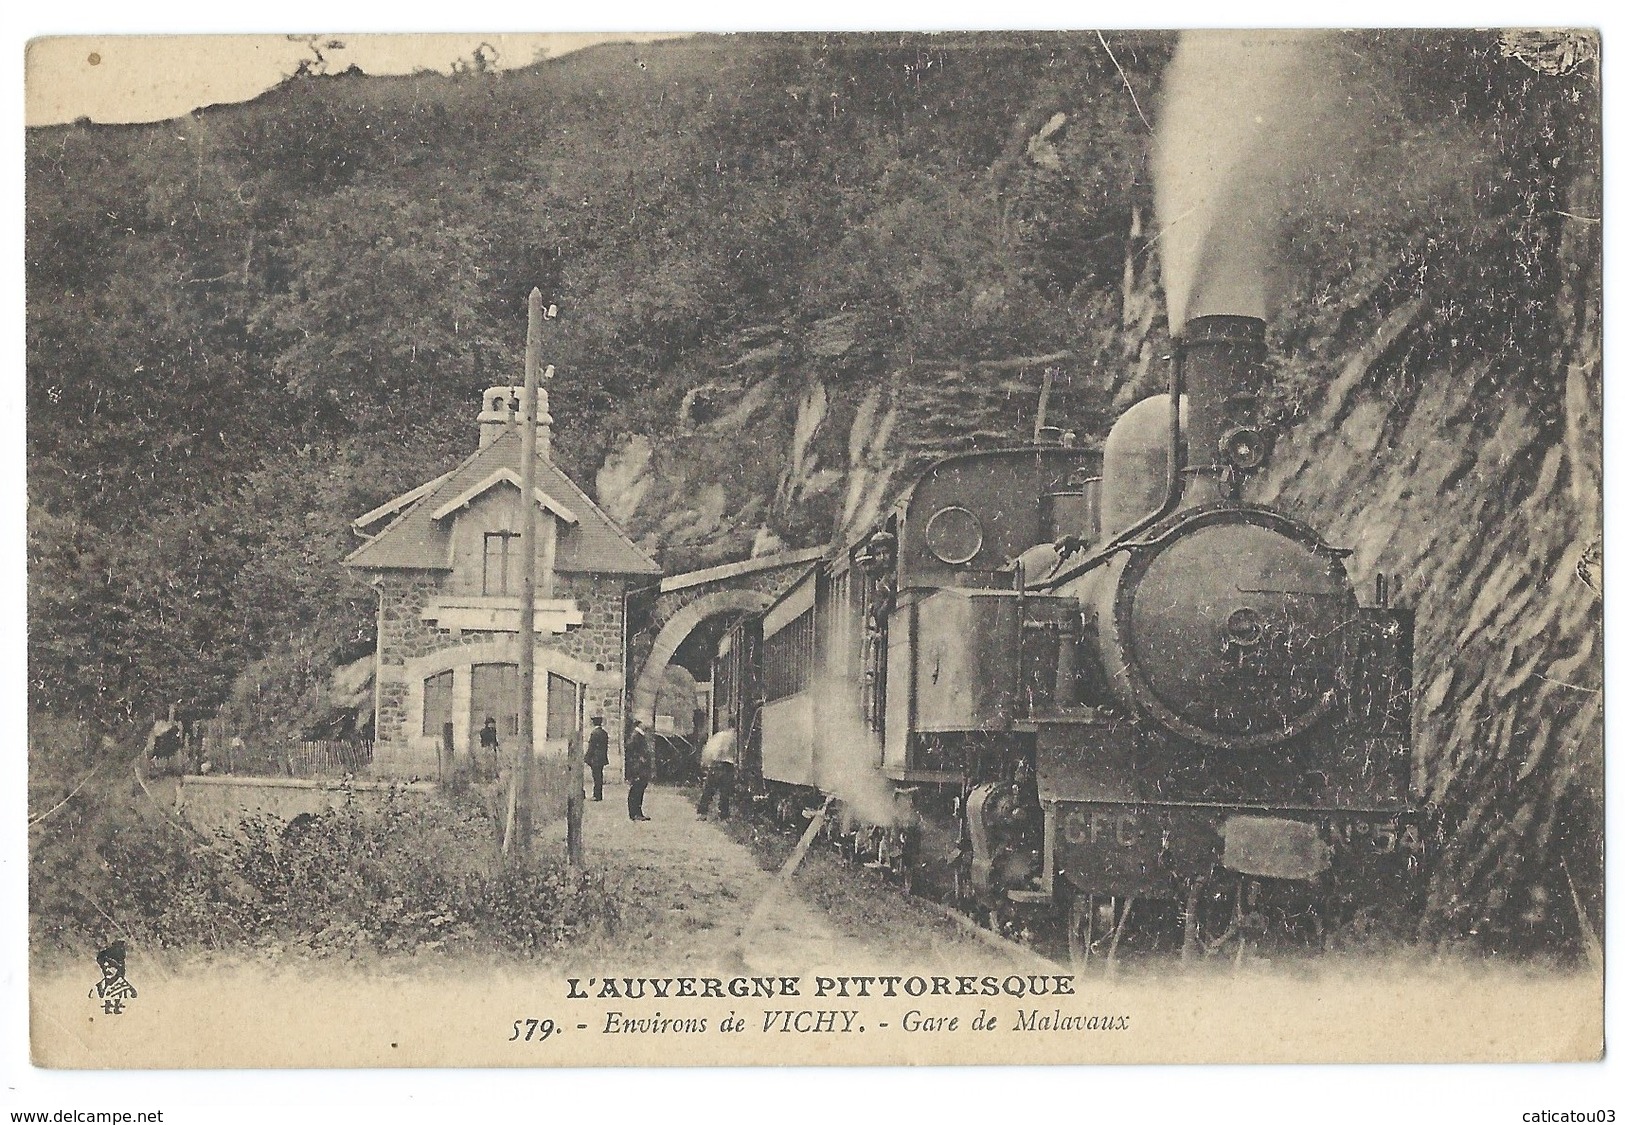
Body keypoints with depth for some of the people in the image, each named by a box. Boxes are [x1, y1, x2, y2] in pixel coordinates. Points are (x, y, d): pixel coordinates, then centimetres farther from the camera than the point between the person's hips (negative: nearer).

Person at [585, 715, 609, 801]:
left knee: (596, 776, -6)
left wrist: (588, 759, -9)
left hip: (595, 759, -8)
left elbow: (591, 747, -14)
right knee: (599, 776, 12)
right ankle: (598, 795, 16)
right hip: (602, 758, 8)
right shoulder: (605, 733, 10)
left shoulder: (594, 733, -15)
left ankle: (597, 795, -5)